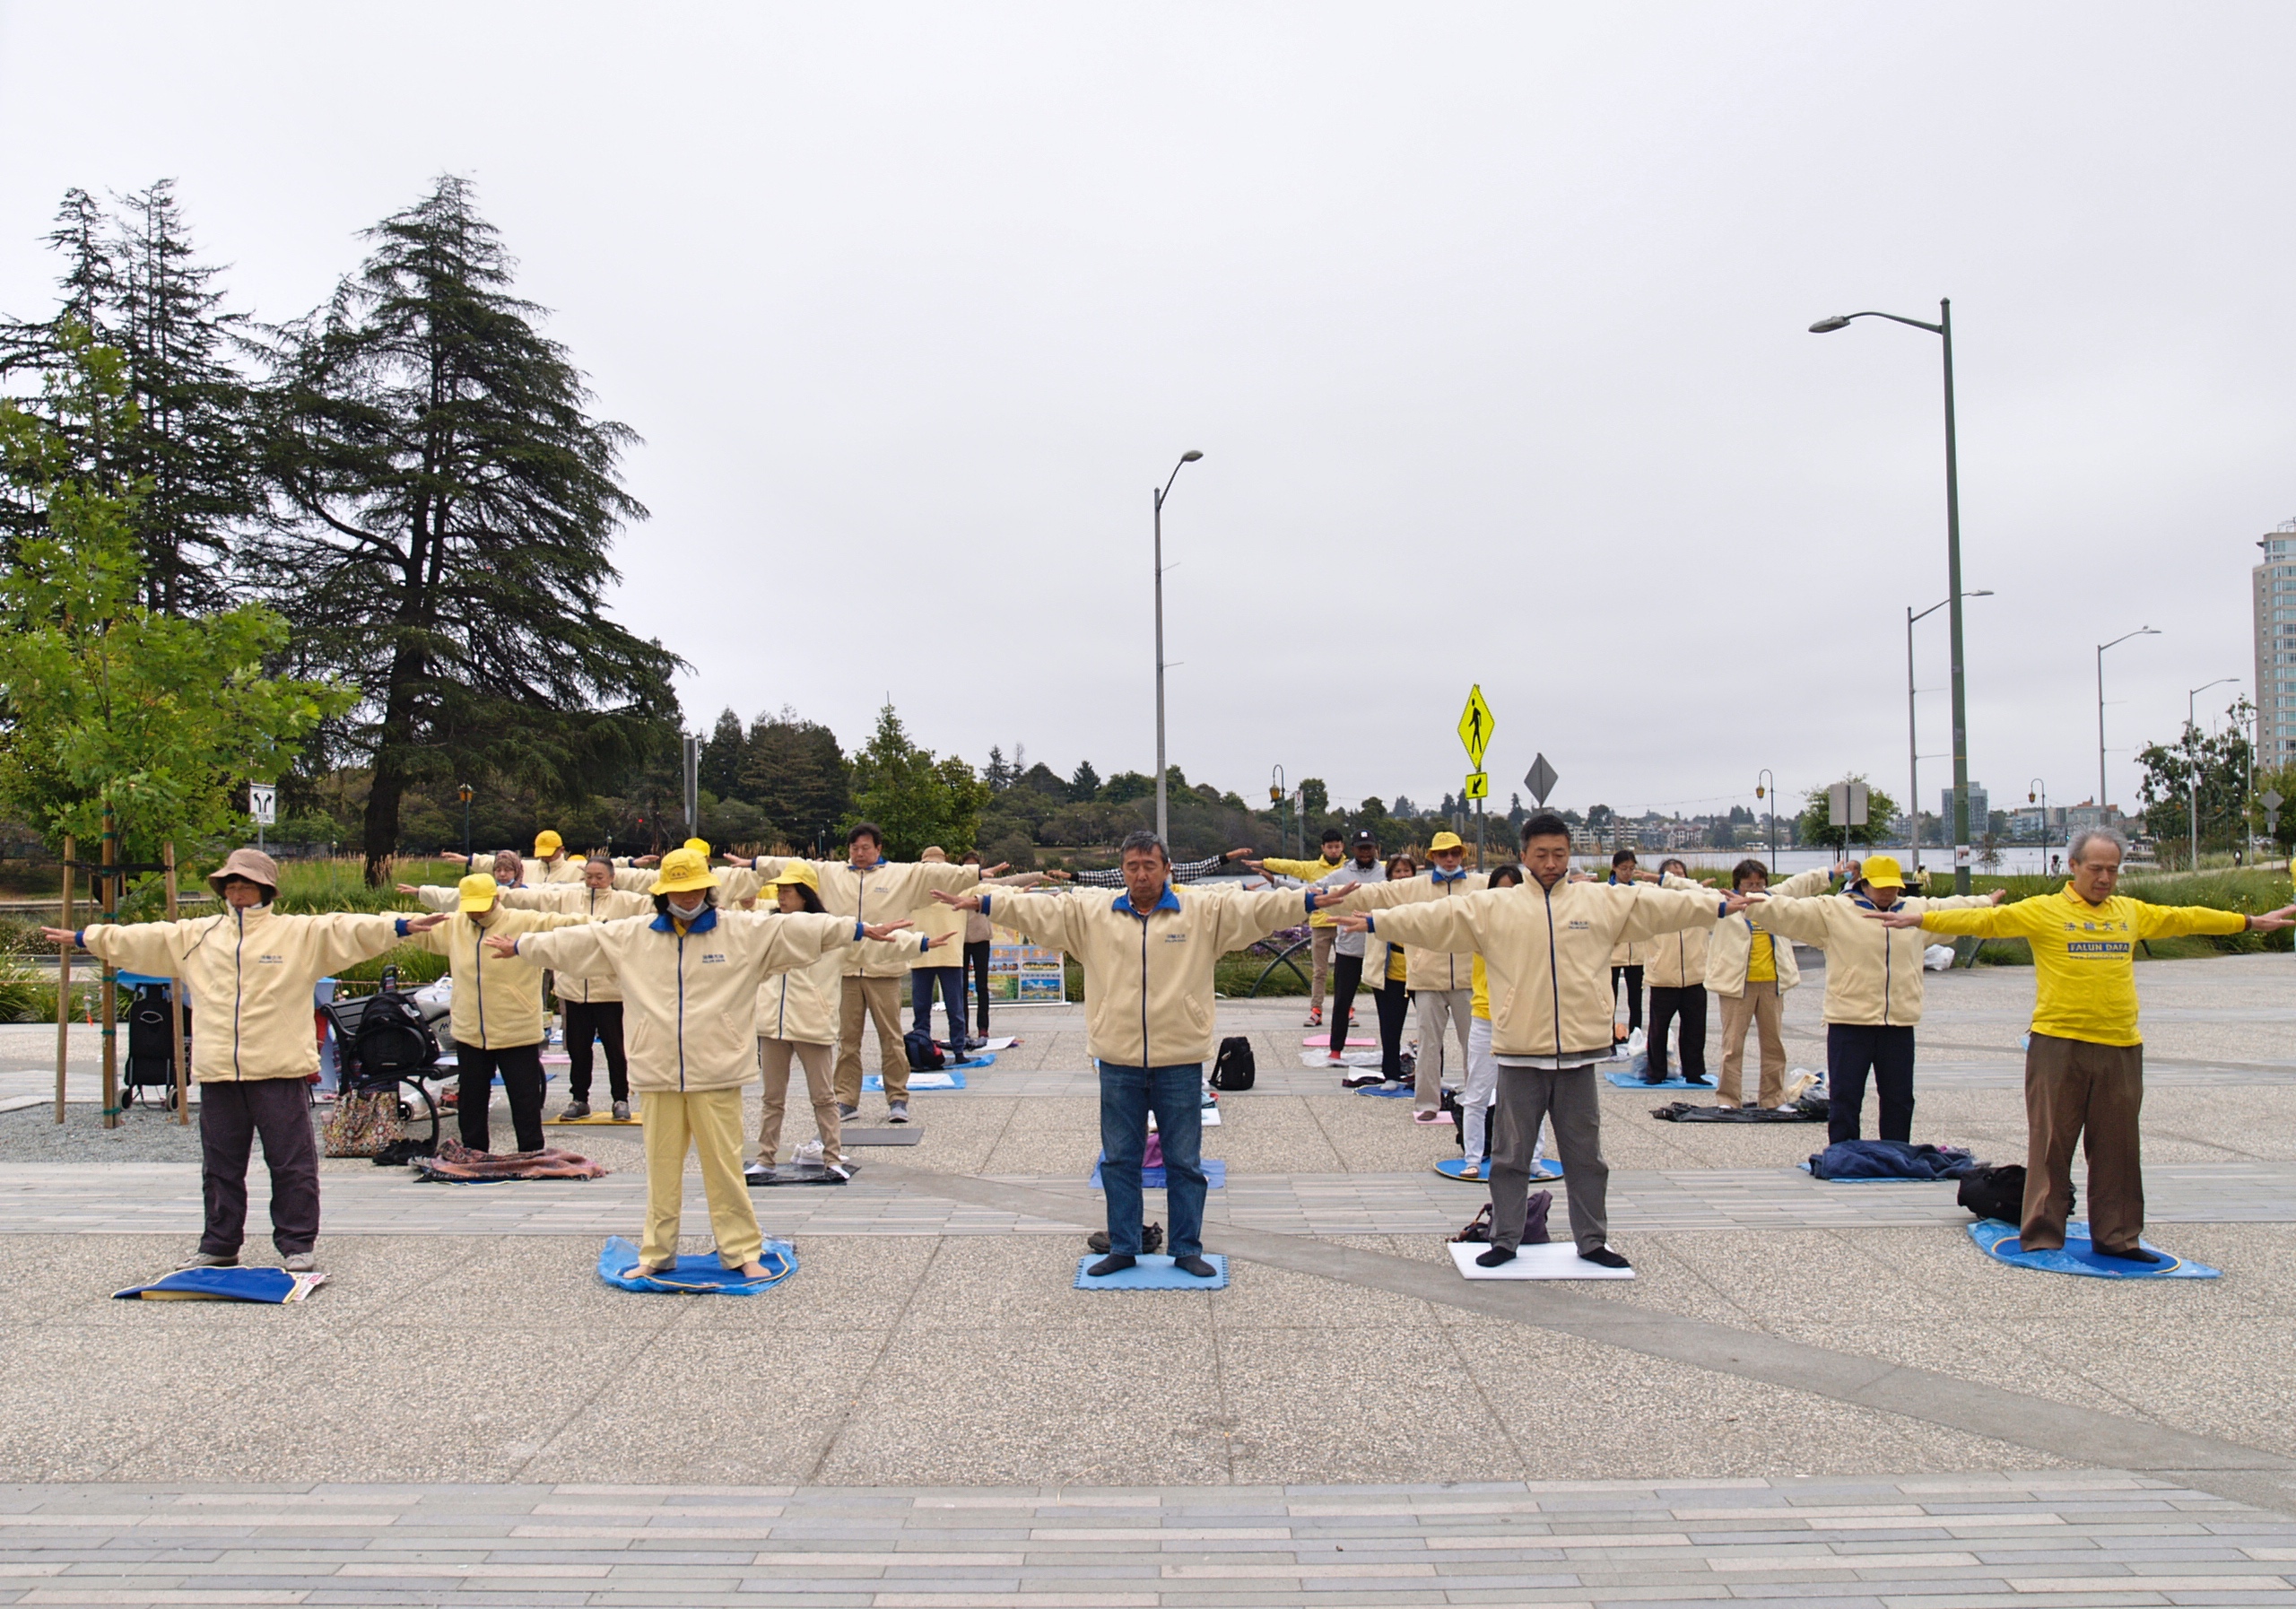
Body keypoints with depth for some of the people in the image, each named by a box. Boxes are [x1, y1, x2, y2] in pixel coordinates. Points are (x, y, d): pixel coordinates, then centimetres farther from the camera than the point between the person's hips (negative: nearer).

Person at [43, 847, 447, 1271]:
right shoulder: (196, 935, 15)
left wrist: (400, 926, -24)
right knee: (220, 1165, 14)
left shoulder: (300, 933, 0)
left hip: (279, 1069, -4)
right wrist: (84, 937, 26)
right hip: (217, 1072, 5)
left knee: (291, 1162, -1)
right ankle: (220, 1244, 25)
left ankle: (298, 1244, 7)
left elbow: (346, 931, -11)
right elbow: (138, 939, 23)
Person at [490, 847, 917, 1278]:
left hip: (717, 1076, -2)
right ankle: (657, 1253, 22)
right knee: (661, 1169, 10)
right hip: (656, 1076, 2)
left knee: (725, 1167, 1)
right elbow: (575, 941, 15)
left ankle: (742, 1251, 11)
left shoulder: (746, 931, 0)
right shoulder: (629, 935, 7)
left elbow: (799, 928, -4)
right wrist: (519, 945, 21)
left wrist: (861, 929, -8)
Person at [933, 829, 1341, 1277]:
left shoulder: (1205, 913, 0)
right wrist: (980, 902, 0)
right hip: (1118, 1061, 2)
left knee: (1185, 1162, 8)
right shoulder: (1091, 913, 5)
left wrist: (1312, 899, -15)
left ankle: (1187, 1249, 21)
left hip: (1180, 1061, -2)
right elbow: (1038, 910, 5)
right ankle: (1122, 1249, 24)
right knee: (1118, 1160, 11)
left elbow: (1259, 907, -5)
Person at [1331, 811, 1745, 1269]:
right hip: (1519, 1054, -1)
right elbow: (1434, 918, -5)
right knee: (1511, 1156, 9)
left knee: (1585, 1156, 12)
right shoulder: (1492, 907, 0)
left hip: (1579, 1053, 1)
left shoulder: (1605, 901, 5)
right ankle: (1505, 1240, 21)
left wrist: (1718, 906, 4)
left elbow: (1661, 904, 7)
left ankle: (1592, 1241, 25)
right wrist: (1375, 922, -11)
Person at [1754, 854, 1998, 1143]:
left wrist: (1986, 902, 44)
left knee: (1899, 1099, 13)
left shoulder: (1917, 910, 15)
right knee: (1844, 1098, -1)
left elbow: (1951, 907, 32)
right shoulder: (1832, 910, -3)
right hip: (1849, 1023, -5)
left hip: (1899, 1024, 5)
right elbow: (1788, 911, -9)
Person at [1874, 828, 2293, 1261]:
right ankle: (2042, 1237, 6)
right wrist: (1920, 919, -18)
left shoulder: (2133, 912, 14)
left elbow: (2185, 918, 26)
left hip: (2120, 1049, 5)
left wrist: (2250, 922, 37)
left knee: (2117, 1148, 11)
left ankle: (2116, 1236, 22)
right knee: (2051, 1146, 0)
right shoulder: (2044, 911, -1)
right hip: (2059, 1046, -4)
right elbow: (1985, 920, -9)